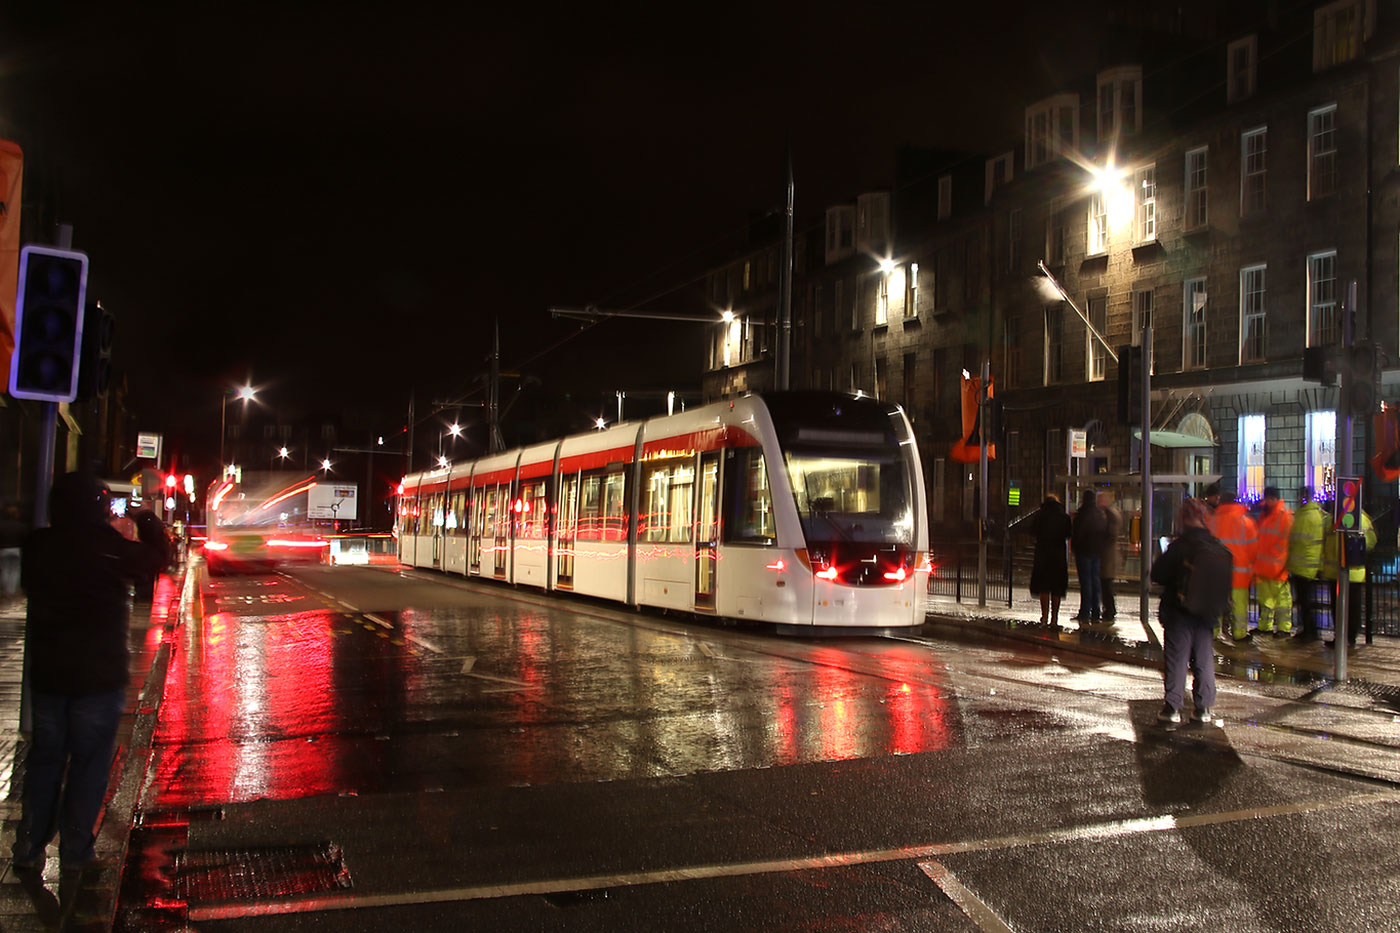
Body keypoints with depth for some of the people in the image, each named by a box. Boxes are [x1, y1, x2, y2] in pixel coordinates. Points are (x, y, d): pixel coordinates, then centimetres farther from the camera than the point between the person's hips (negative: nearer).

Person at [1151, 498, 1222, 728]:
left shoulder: (1179, 546, -16)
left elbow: (1157, 575, -13)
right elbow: (1224, 579, 8)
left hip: (1179, 612, -4)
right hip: (1207, 612, 4)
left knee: (1176, 660, 2)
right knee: (1204, 660, 12)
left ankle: (1173, 709, 3)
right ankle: (1203, 708, 16)